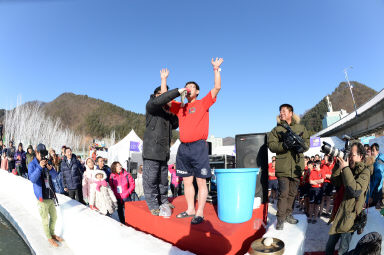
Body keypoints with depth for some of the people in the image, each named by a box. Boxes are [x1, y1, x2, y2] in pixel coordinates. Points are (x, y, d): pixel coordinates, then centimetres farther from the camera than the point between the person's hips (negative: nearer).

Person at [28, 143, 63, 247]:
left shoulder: (47, 162, 7)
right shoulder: (32, 164, -10)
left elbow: (54, 176, 8)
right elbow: (32, 179, -22)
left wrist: (51, 169, -13)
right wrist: (40, 167, -32)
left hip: (51, 195, 6)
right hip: (42, 196, -5)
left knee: (54, 216, 17)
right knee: (45, 219, 7)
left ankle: (52, 234, 37)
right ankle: (49, 238, 26)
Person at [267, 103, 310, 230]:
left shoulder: (300, 128, 11)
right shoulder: (276, 129, 3)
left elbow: (307, 141, 10)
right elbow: (271, 145, -6)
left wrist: (302, 147, -13)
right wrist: (284, 145, -23)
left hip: (296, 166, 4)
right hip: (283, 166, -3)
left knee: (292, 193, 15)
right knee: (283, 193, -5)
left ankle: (288, 214, 31)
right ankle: (280, 219, 6)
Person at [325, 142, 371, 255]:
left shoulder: (364, 171, -12)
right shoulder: (349, 169, 9)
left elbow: (355, 190, -26)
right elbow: (335, 182, 7)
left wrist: (345, 169, -24)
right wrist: (339, 165, -5)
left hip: (350, 214, -6)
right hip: (339, 211, 6)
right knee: (330, 244, 15)